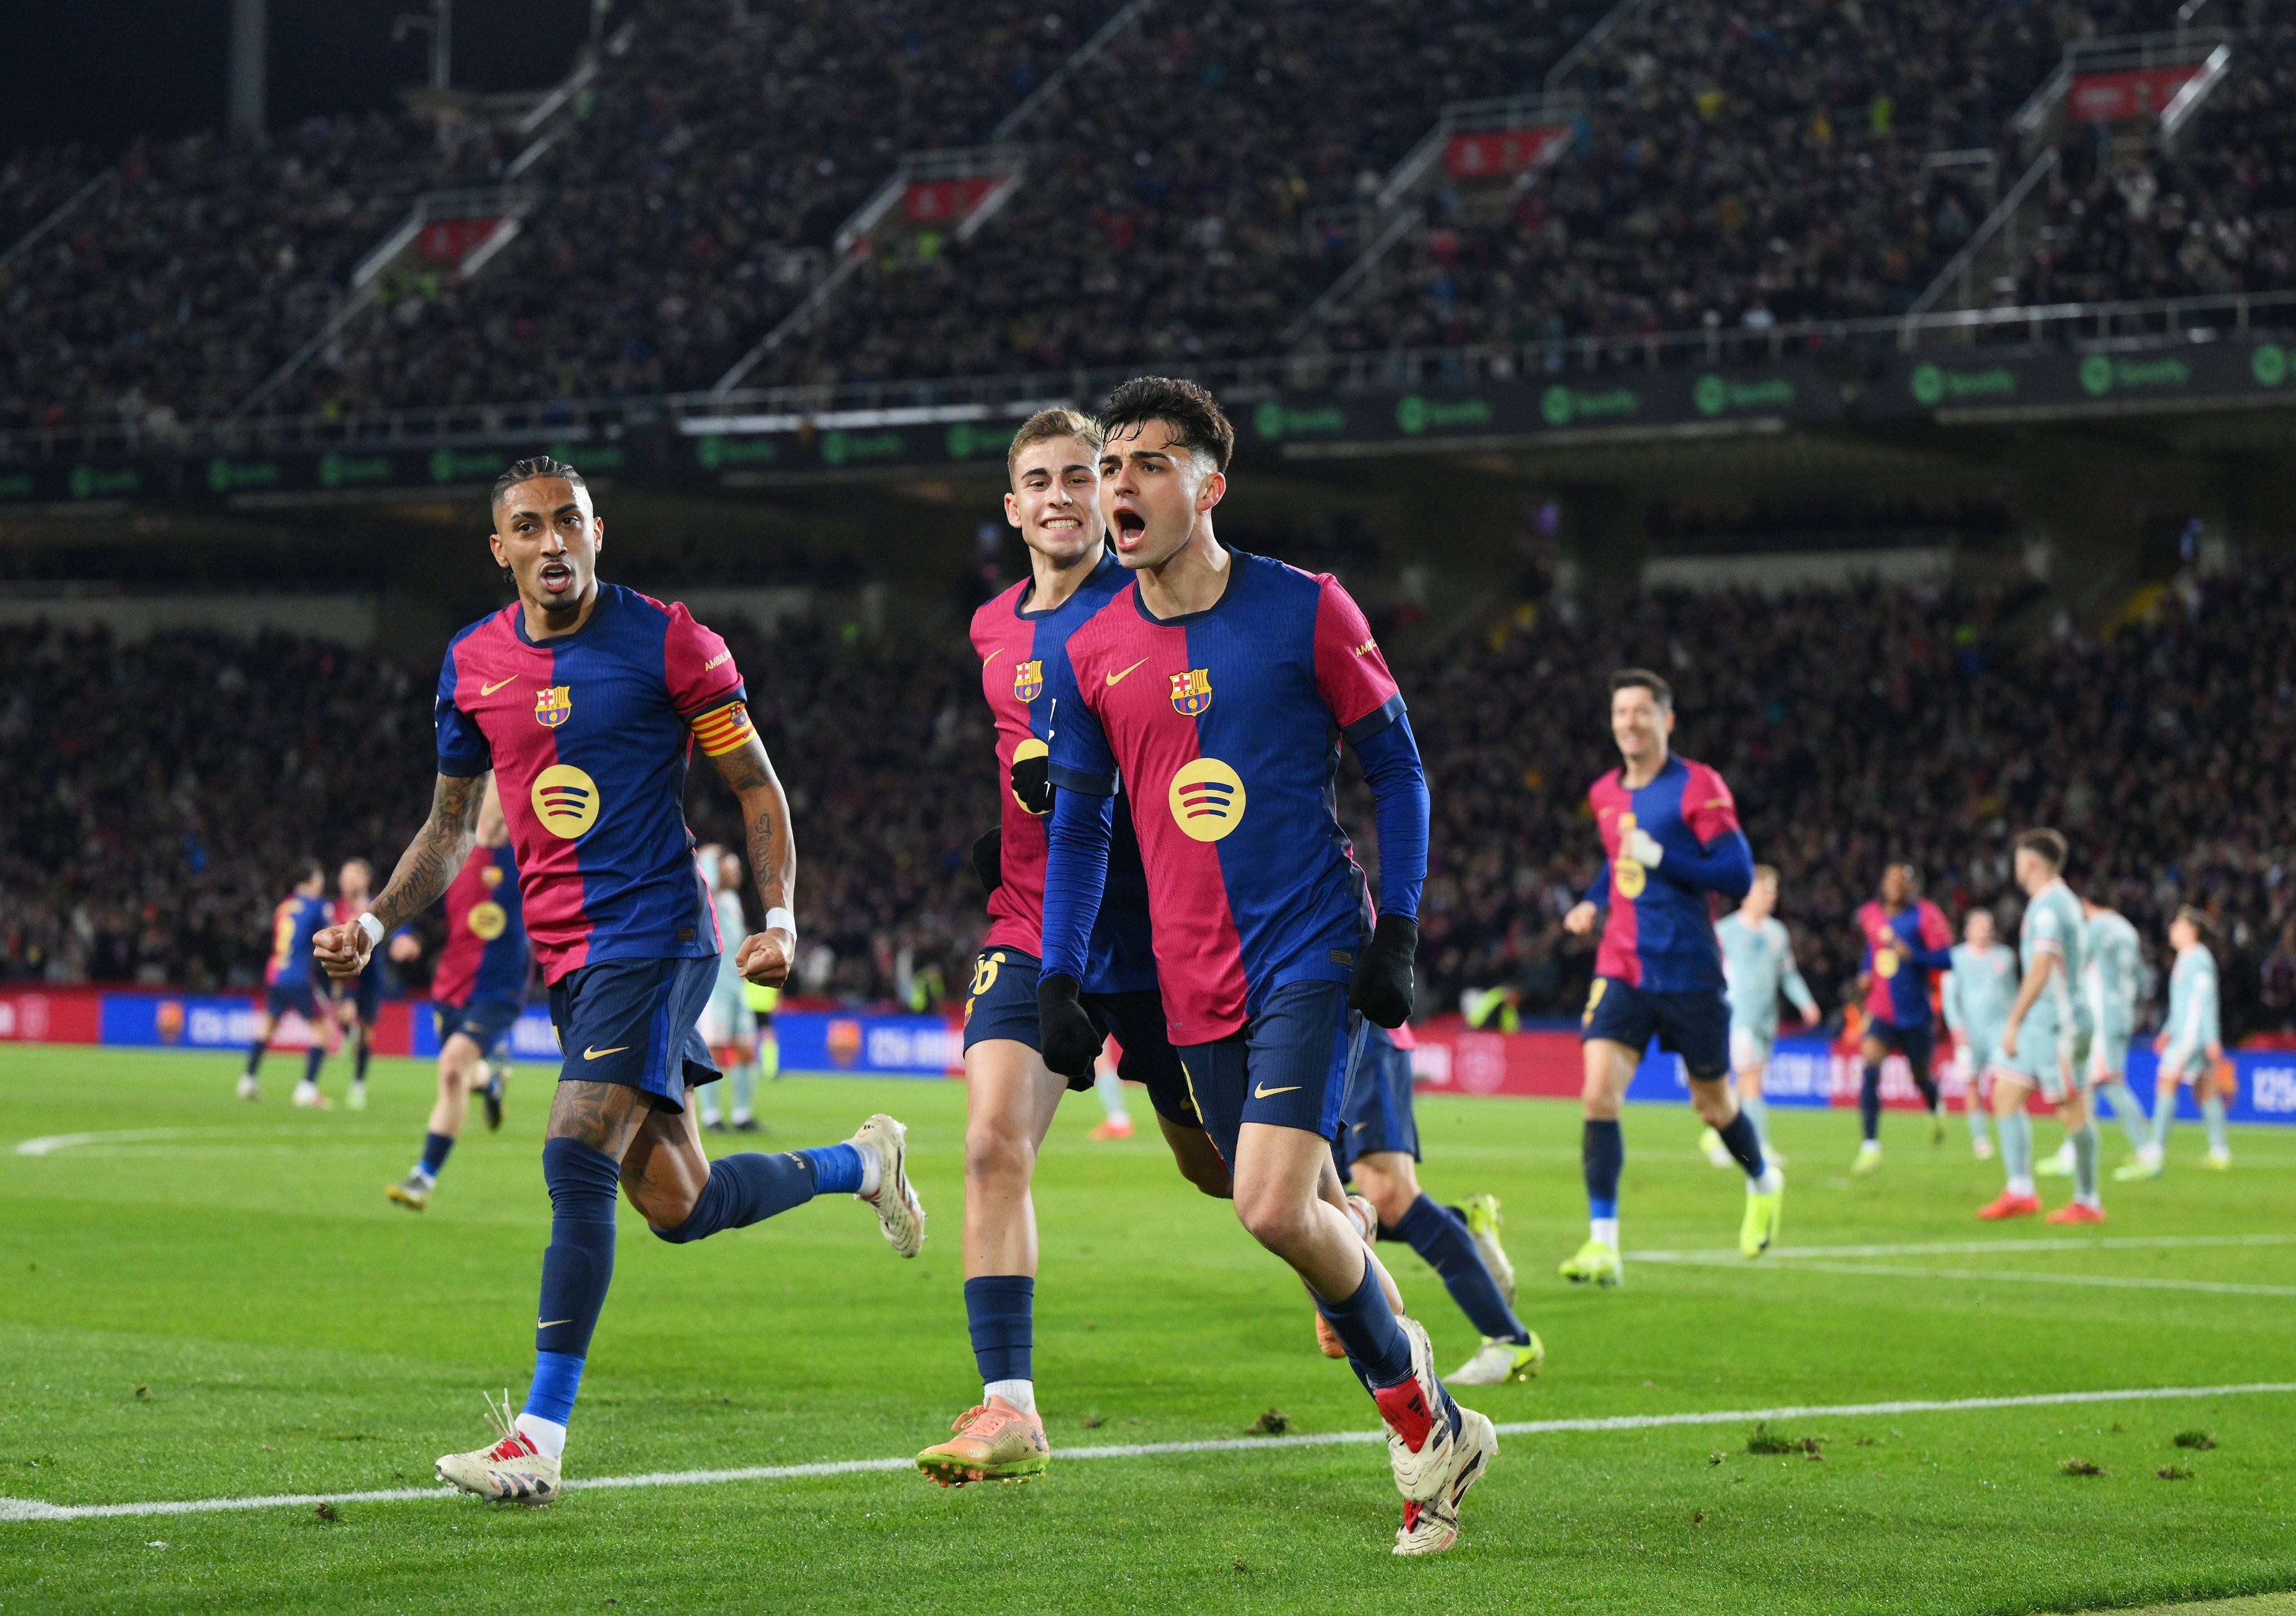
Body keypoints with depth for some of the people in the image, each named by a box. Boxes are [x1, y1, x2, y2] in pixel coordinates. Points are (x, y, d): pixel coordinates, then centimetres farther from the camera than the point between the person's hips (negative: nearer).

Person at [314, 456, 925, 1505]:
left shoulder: (667, 643, -5)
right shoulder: (474, 664, 9)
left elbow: (757, 787, -1)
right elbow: (451, 825, 19)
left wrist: (780, 916, -14)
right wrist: (376, 923, 4)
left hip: (655, 935, -6)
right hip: (566, 956, 6)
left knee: (576, 1160, -21)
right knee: (678, 1209, 9)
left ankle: (540, 1437, -18)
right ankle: (861, 1163, 39)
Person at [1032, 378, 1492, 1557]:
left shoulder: (1306, 612, -4)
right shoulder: (1087, 655, 6)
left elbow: (1398, 773, 3)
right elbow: (1077, 827, 16)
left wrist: (1396, 934, -4)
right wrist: (1059, 984, 9)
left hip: (1312, 954, -4)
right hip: (1194, 986, 4)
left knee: (1276, 1209, -19)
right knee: (1300, 1217, 5)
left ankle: (1413, 1398, 4)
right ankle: (1429, 1427, 22)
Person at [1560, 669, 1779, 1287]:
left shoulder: (1697, 786, -8)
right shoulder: (1605, 795, 10)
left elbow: (1739, 875, -14)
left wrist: (1660, 858, -22)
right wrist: (1592, 901, 12)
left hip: (1689, 973, -4)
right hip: (1621, 969, 4)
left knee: (1713, 1104, 11)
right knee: (1598, 1095, -15)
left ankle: (1764, 1183, 44)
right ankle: (1603, 1244, -15)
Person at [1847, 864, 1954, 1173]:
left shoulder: (1924, 916, -9)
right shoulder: (1870, 915, 5)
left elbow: (1946, 959, -14)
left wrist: (1912, 954, -27)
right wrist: (1865, 972, 8)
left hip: (1914, 1013, -2)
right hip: (1881, 1010, 2)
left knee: (1922, 1076, 14)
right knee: (1869, 1068, -21)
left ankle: (1935, 1110, 52)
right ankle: (1870, 1145, -21)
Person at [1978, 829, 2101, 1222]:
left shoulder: (2048, 907, -14)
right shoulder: (2063, 902, 17)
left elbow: (2041, 969, -20)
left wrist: (2014, 1021, -18)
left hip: (2056, 1022, -10)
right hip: (2040, 1023, 10)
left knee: (2073, 1109, -4)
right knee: (2006, 1094, 6)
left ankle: (2088, 1201, 1)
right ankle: (2020, 1191, 2)